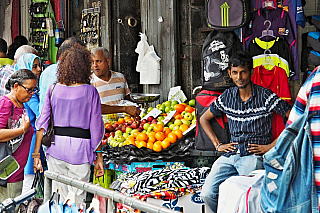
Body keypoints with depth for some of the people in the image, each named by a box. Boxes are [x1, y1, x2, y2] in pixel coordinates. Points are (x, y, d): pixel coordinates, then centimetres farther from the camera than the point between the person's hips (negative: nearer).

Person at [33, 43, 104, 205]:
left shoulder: (53, 90, 2)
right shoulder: (90, 91, -5)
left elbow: (42, 123, 1)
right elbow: (96, 127, -4)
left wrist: (36, 154, 6)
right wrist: (99, 157, 3)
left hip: (56, 148, 3)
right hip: (80, 149, -3)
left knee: (58, 197, 13)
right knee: (77, 199, 7)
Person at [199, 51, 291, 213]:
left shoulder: (265, 96, 0)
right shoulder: (226, 97, 13)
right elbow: (204, 119, 26)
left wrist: (271, 146, -6)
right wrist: (217, 145, 15)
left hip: (254, 156, -4)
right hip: (230, 155, 4)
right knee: (207, 194, -14)